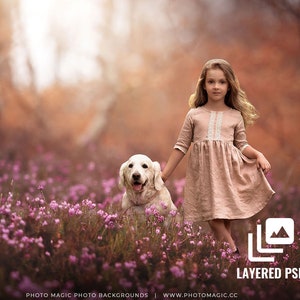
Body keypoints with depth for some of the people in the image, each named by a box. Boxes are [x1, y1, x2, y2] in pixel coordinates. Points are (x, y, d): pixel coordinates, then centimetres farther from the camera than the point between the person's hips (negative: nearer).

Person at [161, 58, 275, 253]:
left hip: (228, 170, 1)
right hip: (204, 172, 0)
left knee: (226, 218, 1)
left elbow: (242, 145, 11)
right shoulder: (194, 115, 6)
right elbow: (181, 146, 9)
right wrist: (164, 175, 7)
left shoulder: (236, 116, 8)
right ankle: (233, 250, -3)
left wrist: (258, 154, -10)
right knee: (213, 217, -10)